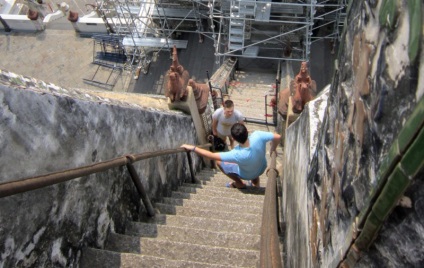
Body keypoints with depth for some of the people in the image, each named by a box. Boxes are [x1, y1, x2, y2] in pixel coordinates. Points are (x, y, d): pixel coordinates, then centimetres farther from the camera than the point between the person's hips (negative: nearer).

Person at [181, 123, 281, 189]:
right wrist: (273, 150, -4)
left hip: (247, 175, -4)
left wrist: (192, 148, -31)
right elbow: (278, 137, -25)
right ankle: (256, 181, 41)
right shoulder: (257, 135, -38)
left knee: (219, 162, 10)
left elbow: (211, 155, -40)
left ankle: (239, 184, 22)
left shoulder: (237, 155, -44)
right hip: (262, 168, 4)